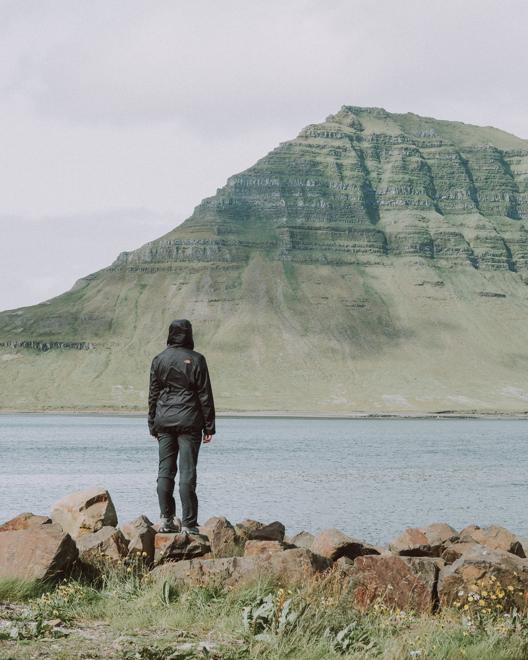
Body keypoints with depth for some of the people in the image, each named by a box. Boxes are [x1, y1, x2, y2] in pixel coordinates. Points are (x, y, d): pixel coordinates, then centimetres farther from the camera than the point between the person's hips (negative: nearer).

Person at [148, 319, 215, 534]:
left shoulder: (159, 360, 4)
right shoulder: (196, 360, -5)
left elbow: (153, 395, 7)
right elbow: (205, 395, -4)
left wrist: (153, 425, 14)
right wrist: (209, 427, 0)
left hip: (164, 421, 3)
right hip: (189, 422, -3)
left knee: (165, 470, 7)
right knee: (188, 472, -3)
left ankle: (166, 519, 5)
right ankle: (188, 523, -4)